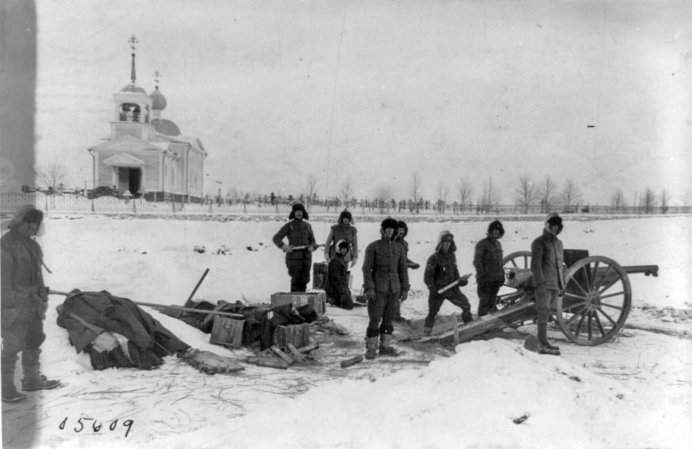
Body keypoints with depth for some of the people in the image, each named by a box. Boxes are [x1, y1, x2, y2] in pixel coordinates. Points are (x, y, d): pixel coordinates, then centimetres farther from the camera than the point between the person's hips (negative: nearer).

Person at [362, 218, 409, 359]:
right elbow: (367, 268, -8)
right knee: (375, 319, -4)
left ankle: (385, 346, 20)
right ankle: (371, 348, 6)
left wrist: (405, 289, 6)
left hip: (394, 289, 4)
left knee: (388, 318, 10)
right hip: (378, 288, -4)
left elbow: (403, 269, 10)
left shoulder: (399, 248, 7)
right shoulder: (372, 247, -5)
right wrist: (368, 288, -16)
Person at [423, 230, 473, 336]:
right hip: (438, 291, -5)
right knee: (432, 313, -1)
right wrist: (433, 289, -18)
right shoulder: (434, 258, -11)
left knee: (466, 305, 5)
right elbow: (427, 276, -10)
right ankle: (426, 334, 13)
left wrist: (460, 280, 3)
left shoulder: (452, 256, 8)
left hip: (452, 289, 5)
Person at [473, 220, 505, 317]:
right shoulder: (482, 244, -8)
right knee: (484, 302, -3)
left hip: (496, 280, 7)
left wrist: (502, 275, 13)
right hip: (486, 280, -7)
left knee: (492, 301, 12)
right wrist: (482, 276, -16)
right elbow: (477, 262, -11)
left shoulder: (498, 244, 15)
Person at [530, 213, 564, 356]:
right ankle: (543, 345, -11)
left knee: (545, 312, 10)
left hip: (555, 284, 7)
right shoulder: (539, 242, -4)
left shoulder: (558, 243, 20)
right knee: (544, 312, -10)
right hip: (544, 284, -7)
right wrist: (541, 282, -21)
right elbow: (535, 264, -12)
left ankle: (542, 342, 14)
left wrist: (562, 284, 21)